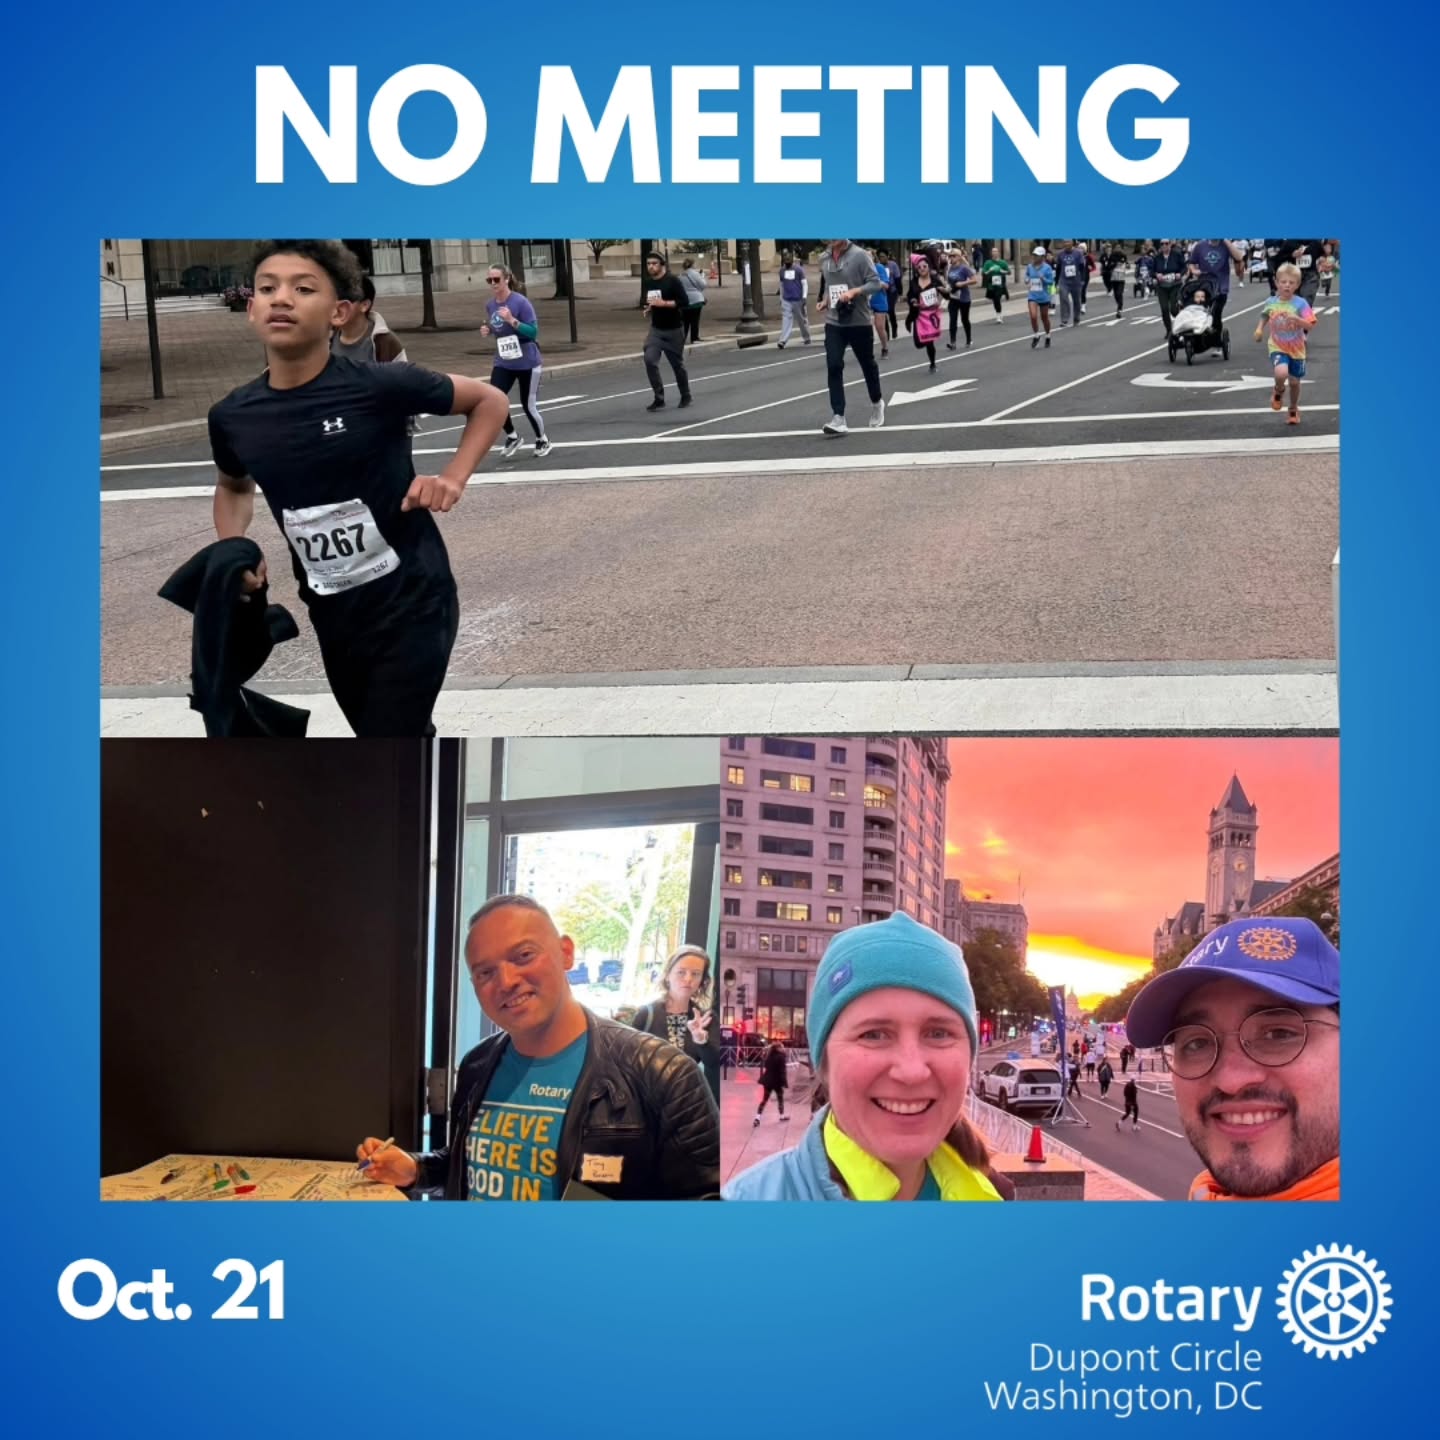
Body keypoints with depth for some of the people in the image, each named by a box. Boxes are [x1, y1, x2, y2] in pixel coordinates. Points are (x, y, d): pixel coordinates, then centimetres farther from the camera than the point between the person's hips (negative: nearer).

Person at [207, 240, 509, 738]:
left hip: (411, 603, -5)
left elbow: (490, 401, -1)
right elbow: (234, 486, 20)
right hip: (332, 614, 5)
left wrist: (453, 479, -14)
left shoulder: (380, 386, -17)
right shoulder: (232, 416, -4)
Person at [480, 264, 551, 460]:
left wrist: (512, 320, -31)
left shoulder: (520, 302, -18)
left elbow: (534, 331, -20)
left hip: (527, 362, -5)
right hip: (503, 363, 5)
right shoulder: (490, 304, 1)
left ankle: (542, 440, 29)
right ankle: (512, 437, 12)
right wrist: (487, 331, -5)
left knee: (529, 405, 3)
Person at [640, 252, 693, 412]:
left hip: (674, 330, -4)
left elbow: (684, 302, -19)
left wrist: (663, 303, -25)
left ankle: (685, 396, 30)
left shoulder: (672, 281, -13)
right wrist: (649, 309, 1)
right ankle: (659, 399, -8)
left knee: (677, 364, 8)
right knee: (649, 360, -15)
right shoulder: (648, 284, 6)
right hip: (655, 330, 4)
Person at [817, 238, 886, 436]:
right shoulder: (824, 258, 6)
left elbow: (876, 283, -13)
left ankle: (877, 403, 40)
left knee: (868, 365, 14)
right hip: (833, 323, 3)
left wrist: (854, 291, -27)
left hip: (859, 322, -3)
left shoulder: (859, 255, -11)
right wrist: (825, 300, 3)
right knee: (833, 367, -11)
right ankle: (838, 418, -13)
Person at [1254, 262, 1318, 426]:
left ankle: (1294, 410, 40)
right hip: (1277, 348, 0)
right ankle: (1279, 391, 9)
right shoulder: (1271, 303, -6)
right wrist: (1259, 329, 0)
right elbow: (1264, 316, 17)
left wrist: (1297, 319, -37)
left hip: (1296, 349, 0)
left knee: (1294, 382, 12)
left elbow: (1310, 326, -20)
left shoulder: (1301, 303, -15)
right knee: (1281, 373, -28)